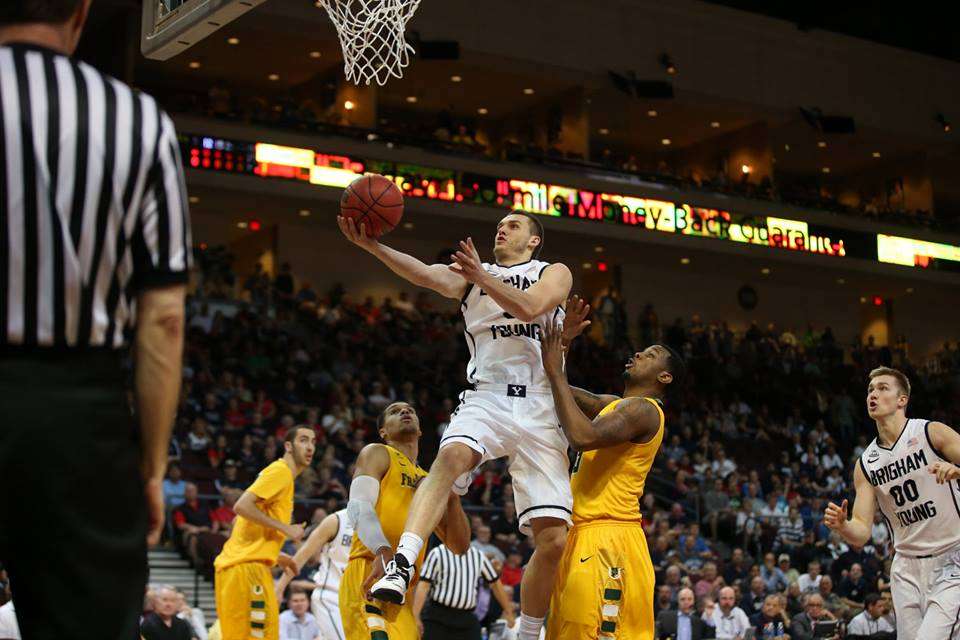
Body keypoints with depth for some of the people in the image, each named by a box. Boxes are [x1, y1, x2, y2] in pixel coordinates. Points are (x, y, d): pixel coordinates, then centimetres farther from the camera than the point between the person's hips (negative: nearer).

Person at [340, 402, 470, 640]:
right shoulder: (377, 453, 10)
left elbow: (460, 546, 24)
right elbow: (359, 506, -10)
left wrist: (452, 499, 6)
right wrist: (383, 551, -29)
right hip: (369, 574, -8)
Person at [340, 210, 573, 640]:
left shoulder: (555, 273, 13)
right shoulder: (469, 273, 17)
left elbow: (529, 308, -11)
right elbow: (424, 274, -5)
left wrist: (481, 276, -22)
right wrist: (371, 246, -21)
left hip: (539, 410, 0)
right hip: (486, 398, 0)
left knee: (553, 539, -5)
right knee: (451, 457, -36)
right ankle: (401, 568, -48)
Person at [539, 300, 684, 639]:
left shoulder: (643, 409, -10)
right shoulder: (616, 404, 20)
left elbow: (583, 437, -26)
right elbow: (558, 392, 25)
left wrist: (556, 371, -19)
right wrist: (562, 342, 10)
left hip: (608, 540, -10)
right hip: (582, 535, 10)